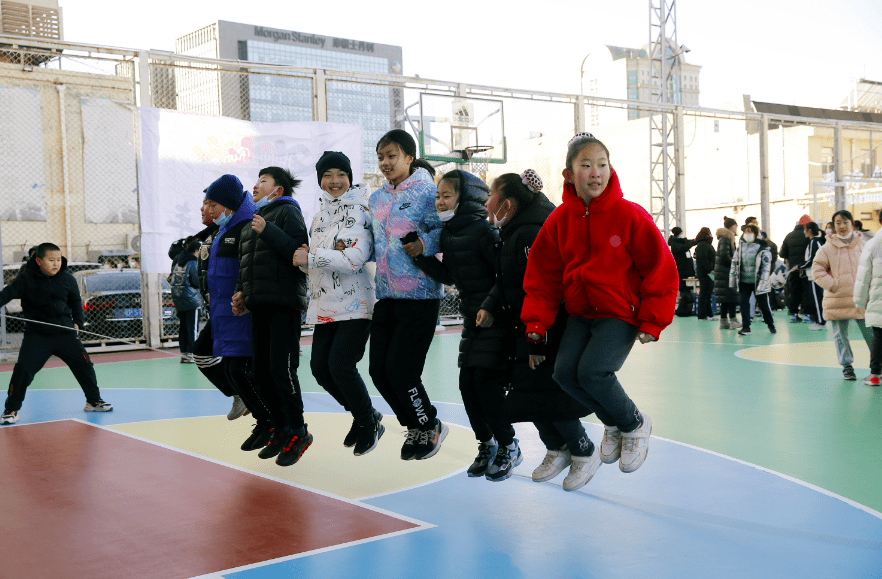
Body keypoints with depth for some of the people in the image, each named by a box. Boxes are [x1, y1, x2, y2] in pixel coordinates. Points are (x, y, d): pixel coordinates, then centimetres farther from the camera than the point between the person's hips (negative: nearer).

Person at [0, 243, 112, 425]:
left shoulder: (67, 279, 1)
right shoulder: (26, 279, -6)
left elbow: (76, 302, 14)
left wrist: (78, 323, 7)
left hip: (65, 332, 2)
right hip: (36, 335, -2)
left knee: (83, 364, 4)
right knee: (23, 369, -11)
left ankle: (93, 401, 24)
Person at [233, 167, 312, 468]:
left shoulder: (287, 212, -1)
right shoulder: (255, 220, 24)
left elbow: (299, 251, -16)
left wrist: (268, 231, -20)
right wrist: (241, 290, 13)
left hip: (284, 304, -9)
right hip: (260, 306, 9)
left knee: (281, 369, -11)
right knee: (261, 372, 9)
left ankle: (298, 431, 2)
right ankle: (281, 428, 21)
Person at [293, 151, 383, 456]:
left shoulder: (360, 211, -7)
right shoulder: (320, 216, 16)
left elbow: (355, 258, -19)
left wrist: (311, 257, -18)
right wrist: (304, 258, -2)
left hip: (355, 304, -8)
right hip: (325, 305, 8)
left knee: (340, 365, -13)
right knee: (320, 365, 5)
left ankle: (370, 423, 10)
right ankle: (362, 415, 26)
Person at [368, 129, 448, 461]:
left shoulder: (426, 190, -6)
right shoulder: (376, 199, 15)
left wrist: (425, 244, -28)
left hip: (419, 295, -7)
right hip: (385, 296, 7)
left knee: (400, 369, -8)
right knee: (378, 370, 6)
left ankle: (430, 426, 18)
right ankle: (415, 426, 28)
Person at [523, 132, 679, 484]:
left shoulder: (629, 215, -12)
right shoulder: (559, 220, -1)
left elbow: (660, 269, -6)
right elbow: (543, 276, 5)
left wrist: (652, 322, -8)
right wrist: (537, 322, -3)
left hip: (622, 313, -4)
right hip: (581, 313, 5)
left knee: (593, 372, -23)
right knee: (564, 371, -13)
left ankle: (635, 425, 7)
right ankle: (613, 423, 15)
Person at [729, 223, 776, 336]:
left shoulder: (762, 248, -5)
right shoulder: (740, 247, 8)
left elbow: (766, 266, -8)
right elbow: (734, 264, 13)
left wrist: (762, 283, -15)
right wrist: (732, 282, 10)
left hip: (757, 282, -4)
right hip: (744, 282, 4)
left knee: (764, 304, 5)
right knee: (744, 303, -2)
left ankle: (771, 325, 24)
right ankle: (746, 327, 5)